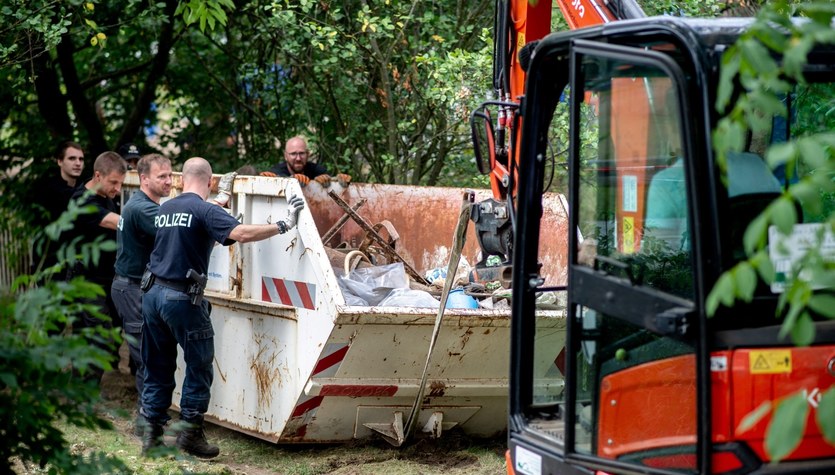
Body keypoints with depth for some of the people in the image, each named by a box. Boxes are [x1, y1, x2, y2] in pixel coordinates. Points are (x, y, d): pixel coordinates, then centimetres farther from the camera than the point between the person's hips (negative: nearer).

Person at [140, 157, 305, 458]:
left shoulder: (164, 209, 13)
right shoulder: (204, 211, -10)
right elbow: (241, 233, -24)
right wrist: (284, 225, -18)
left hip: (153, 293, 7)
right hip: (182, 297, -7)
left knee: (158, 367, 13)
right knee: (199, 366, 5)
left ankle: (151, 434, 14)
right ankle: (190, 432, 5)